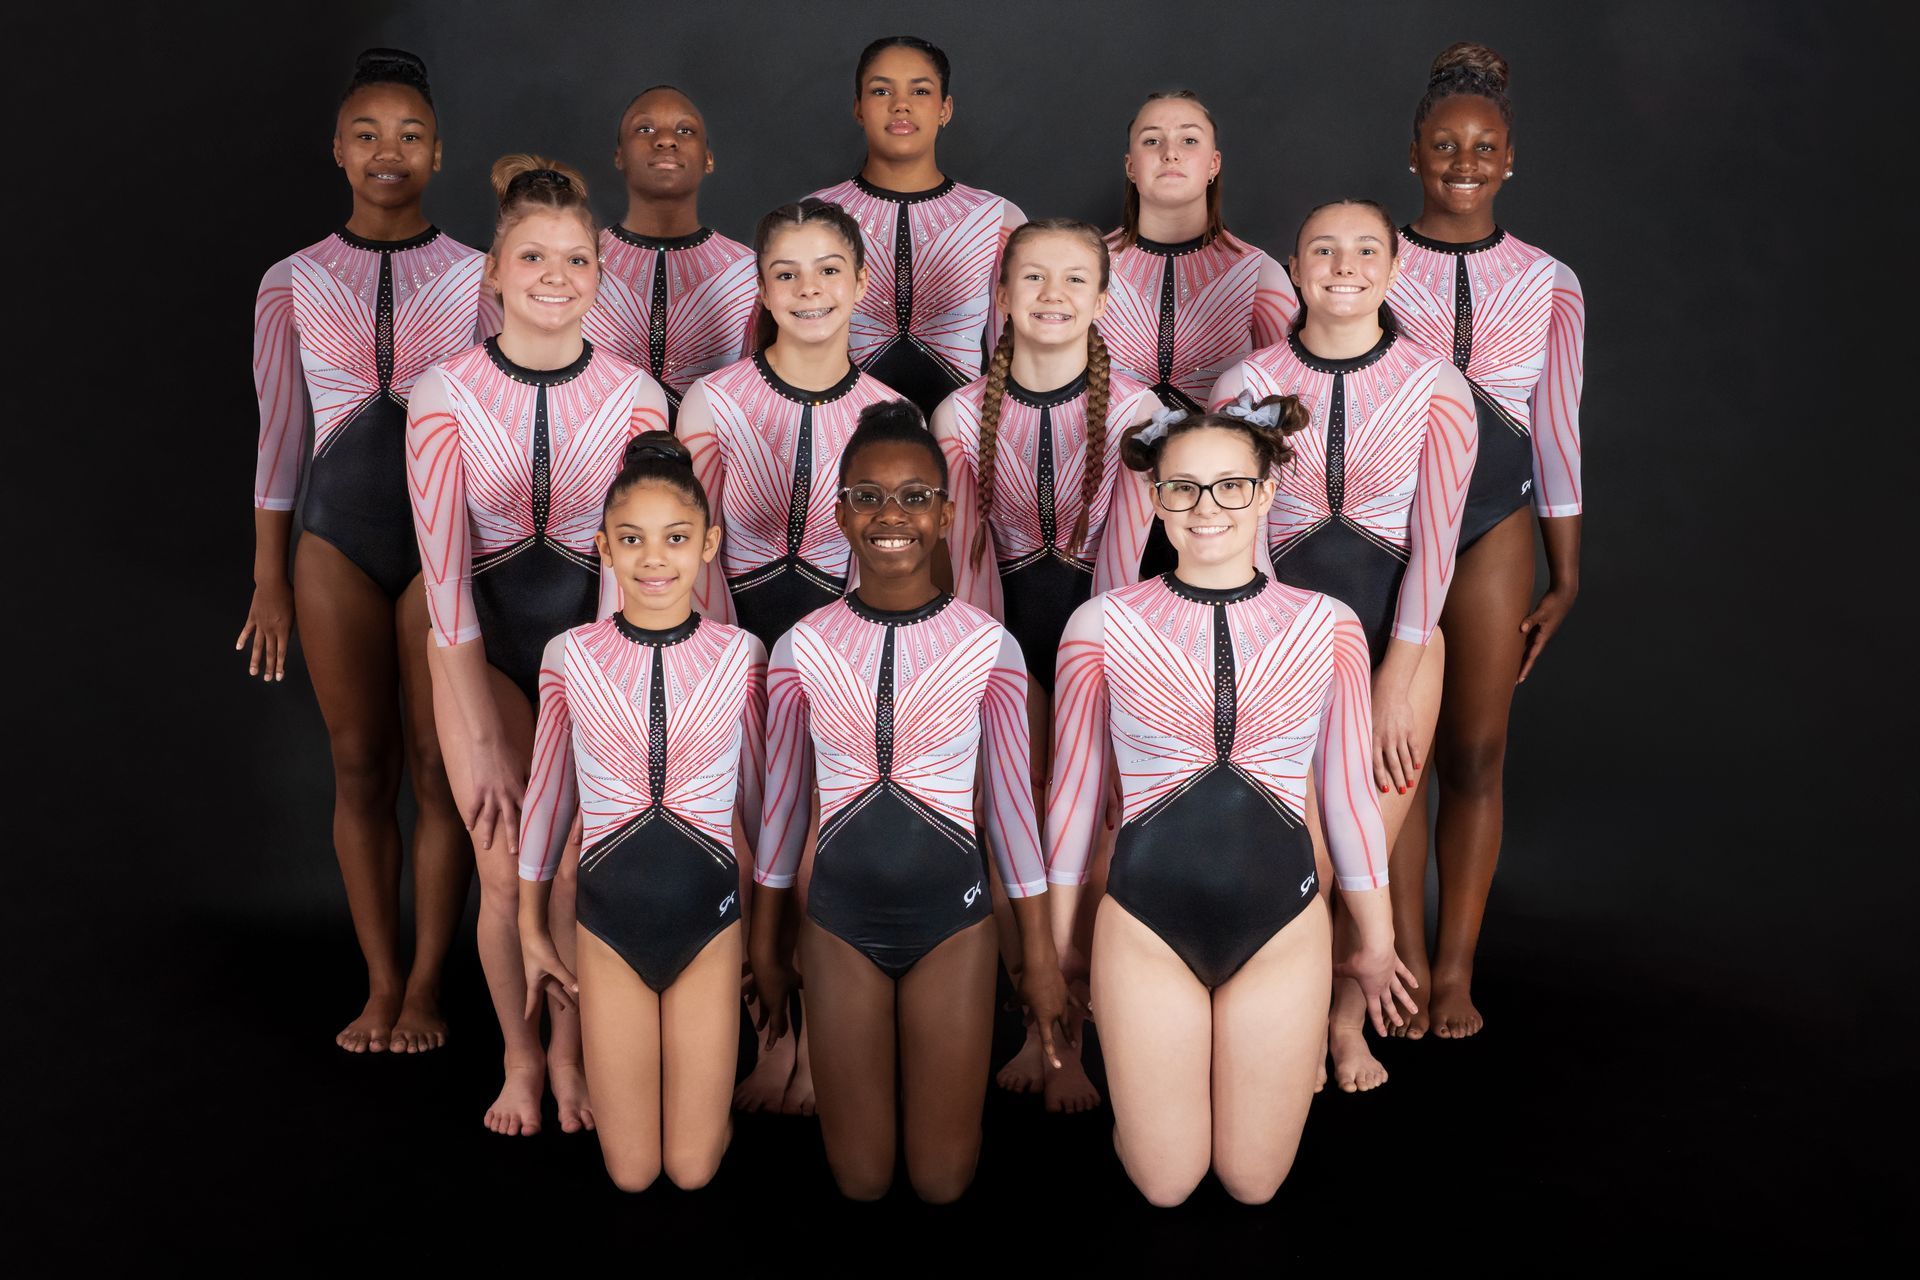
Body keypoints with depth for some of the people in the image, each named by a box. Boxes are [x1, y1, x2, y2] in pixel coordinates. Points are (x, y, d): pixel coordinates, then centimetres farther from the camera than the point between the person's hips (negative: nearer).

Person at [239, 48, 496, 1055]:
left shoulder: (475, 280, 3)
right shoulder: (293, 282, 6)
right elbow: (278, 437, 8)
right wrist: (268, 583, 6)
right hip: (338, 539, 1)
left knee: (438, 765, -1)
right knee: (360, 766, 5)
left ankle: (425, 986, 11)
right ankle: (380, 983, 16)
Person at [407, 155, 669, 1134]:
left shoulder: (634, 398, -7)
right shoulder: (444, 396, -10)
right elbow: (445, 568, -12)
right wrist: (484, 740, -15)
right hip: (483, 647, 0)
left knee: (579, 870, 0)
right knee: (504, 872, 0)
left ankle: (569, 1053, 23)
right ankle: (519, 1058, 22)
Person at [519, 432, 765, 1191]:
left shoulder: (739, 657, -7)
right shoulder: (570, 657, -6)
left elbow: (760, 798, 4)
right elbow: (548, 794, 5)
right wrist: (531, 930, 12)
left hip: (708, 916, 0)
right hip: (609, 917, 0)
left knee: (694, 1169, 5)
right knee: (631, 1172, 7)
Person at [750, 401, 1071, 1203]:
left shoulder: (989, 646, -7)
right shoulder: (801, 648, -4)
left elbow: (1011, 802, 0)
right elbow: (782, 802, 5)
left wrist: (1040, 951, 3)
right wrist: (765, 947, 10)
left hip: (951, 916, -1)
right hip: (841, 918, 1)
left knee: (944, 1179, 6)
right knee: (860, 1180, 7)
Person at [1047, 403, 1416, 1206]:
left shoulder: (1327, 627, -2)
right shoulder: (1102, 627, -6)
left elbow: (1348, 790, 6)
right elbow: (1075, 789, 2)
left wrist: (1376, 940, 13)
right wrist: (1055, 944, 8)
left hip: (1282, 923, 1)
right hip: (1147, 923, -1)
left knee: (1254, 1183, 12)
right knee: (1166, 1185, 8)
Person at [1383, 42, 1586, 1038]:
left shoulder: (1548, 284, 4)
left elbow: (1557, 435, 8)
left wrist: (1564, 577, 8)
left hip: (1494, 527, 1)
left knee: (1476, 754, 3)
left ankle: (1455, 967, 15)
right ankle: (1404, 961, 14)